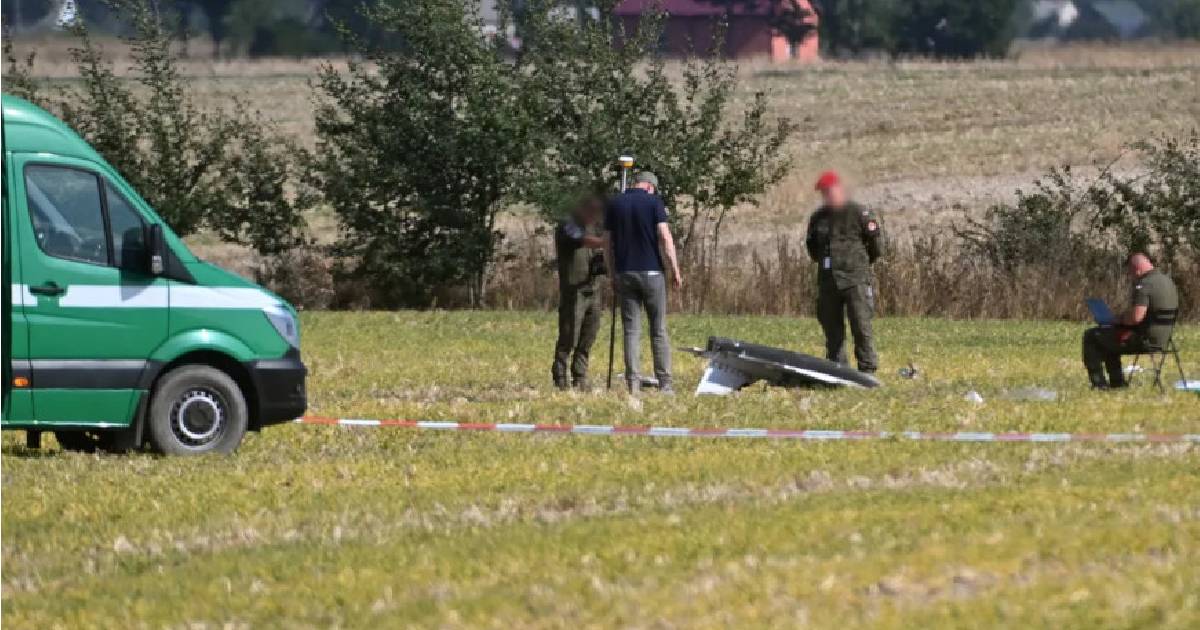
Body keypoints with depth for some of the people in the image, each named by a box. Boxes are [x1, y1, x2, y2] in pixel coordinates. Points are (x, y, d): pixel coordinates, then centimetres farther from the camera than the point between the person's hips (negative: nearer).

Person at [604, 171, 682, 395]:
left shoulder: (614, 204, 7)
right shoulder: (653, 202, -3)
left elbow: (607, 243, 7)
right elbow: (665, 237, -11)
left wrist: (612, 275, 13)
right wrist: (675, 270, -7)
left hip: (624, 273, 3)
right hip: (651, 272, -3)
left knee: (631, 330, 3)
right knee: (659, 330, 3)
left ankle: (633, 383, -4)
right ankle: (665, 383, 2)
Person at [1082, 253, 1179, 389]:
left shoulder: (1144, 285, -22)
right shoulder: (1167, 281, 8)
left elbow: (1136, 317, -30)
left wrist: (1121, 319, -8)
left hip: (1146, 340, -10)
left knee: (1091, 336, 3)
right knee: (1108, 338, 32)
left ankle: (1099, 383, 6)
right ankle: (1117, 382, 35)